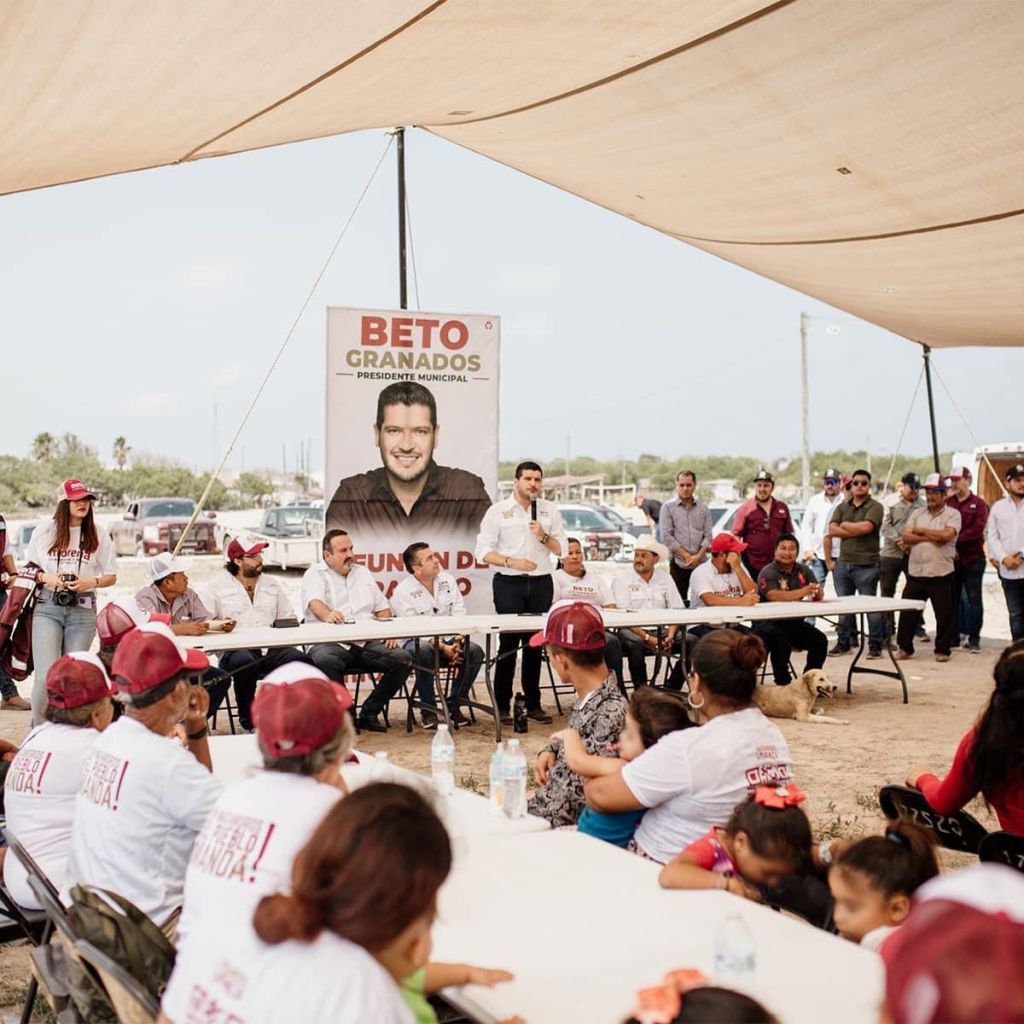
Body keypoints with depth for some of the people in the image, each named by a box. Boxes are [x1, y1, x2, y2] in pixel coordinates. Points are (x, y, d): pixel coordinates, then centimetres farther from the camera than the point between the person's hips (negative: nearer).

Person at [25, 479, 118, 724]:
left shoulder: (98, 535, 6)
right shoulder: (44, 532, 6)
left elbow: (111, 576, 10)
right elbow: (29, 568, 13)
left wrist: (91, 582, -10)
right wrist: (46, 578, -7)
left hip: (83, 610, 1)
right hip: (47, 607, -1)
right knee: (46, 675, -11)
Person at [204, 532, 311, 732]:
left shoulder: (273, 584, 22)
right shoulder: (219, 585, 10)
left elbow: (290, 619, 20)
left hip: (271, 648, 3)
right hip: (234, 649, -3)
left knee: (301, 660, -26)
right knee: (245, 662, -39)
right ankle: (247, 721, -16)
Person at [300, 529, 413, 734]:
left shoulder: (363, 573, 23)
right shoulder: (315, 574, 4)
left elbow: (382, 607, 22)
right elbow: (315, 602, -17)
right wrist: (327, 615, -41)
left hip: (367, 642, 5)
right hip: (331, 642, -5)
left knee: (403, 659, -20)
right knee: (324, 661, -39)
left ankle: (369, 713, -7)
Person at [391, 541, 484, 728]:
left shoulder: (447, 580, 6)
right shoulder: (403, 592, -9)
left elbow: (459, 614, 0)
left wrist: (457, 642, -17)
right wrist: (442, 648, -25)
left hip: (449, 640, 4)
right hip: (419, 642, -4)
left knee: (475, 652, -22)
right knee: (423, 652, -38)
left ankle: (454, 706, -7)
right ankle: (429, 710, -21)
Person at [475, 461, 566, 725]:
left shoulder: (550, 510, 9)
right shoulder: (498, 511, 0)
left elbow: (562, 549, 8)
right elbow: (483, 551, -4)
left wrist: (543, 536, -10)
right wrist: (511, 561, -17)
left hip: (541, 583, 3)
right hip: (509, 583, -3)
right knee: (508, 643, -4)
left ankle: (533, 704, 14)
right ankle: (502, 706, 3)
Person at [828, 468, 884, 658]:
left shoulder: (875, 507, -2)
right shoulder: (842, 507, 13)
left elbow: (866, 527, -19)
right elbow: (832, 530, 0)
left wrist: (845, 525, -3)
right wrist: (856, 530, -8)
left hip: (866, 565, -5)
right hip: (843, 563, 5)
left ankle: (875, 644, 6)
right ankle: (843, 642, 20)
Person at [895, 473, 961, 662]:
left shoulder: (953, 514, 0)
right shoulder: (917, 514, 12)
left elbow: (946, 535, -17)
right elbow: (907, 537, 0)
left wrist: (921, 531, -5)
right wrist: (931, 537, -11)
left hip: (941, 574, -4)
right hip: (915, 572, 4)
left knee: (944, 614, 4)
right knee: (908, 612, 6)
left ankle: (942, 649, 16)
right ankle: (905, 647, 18)